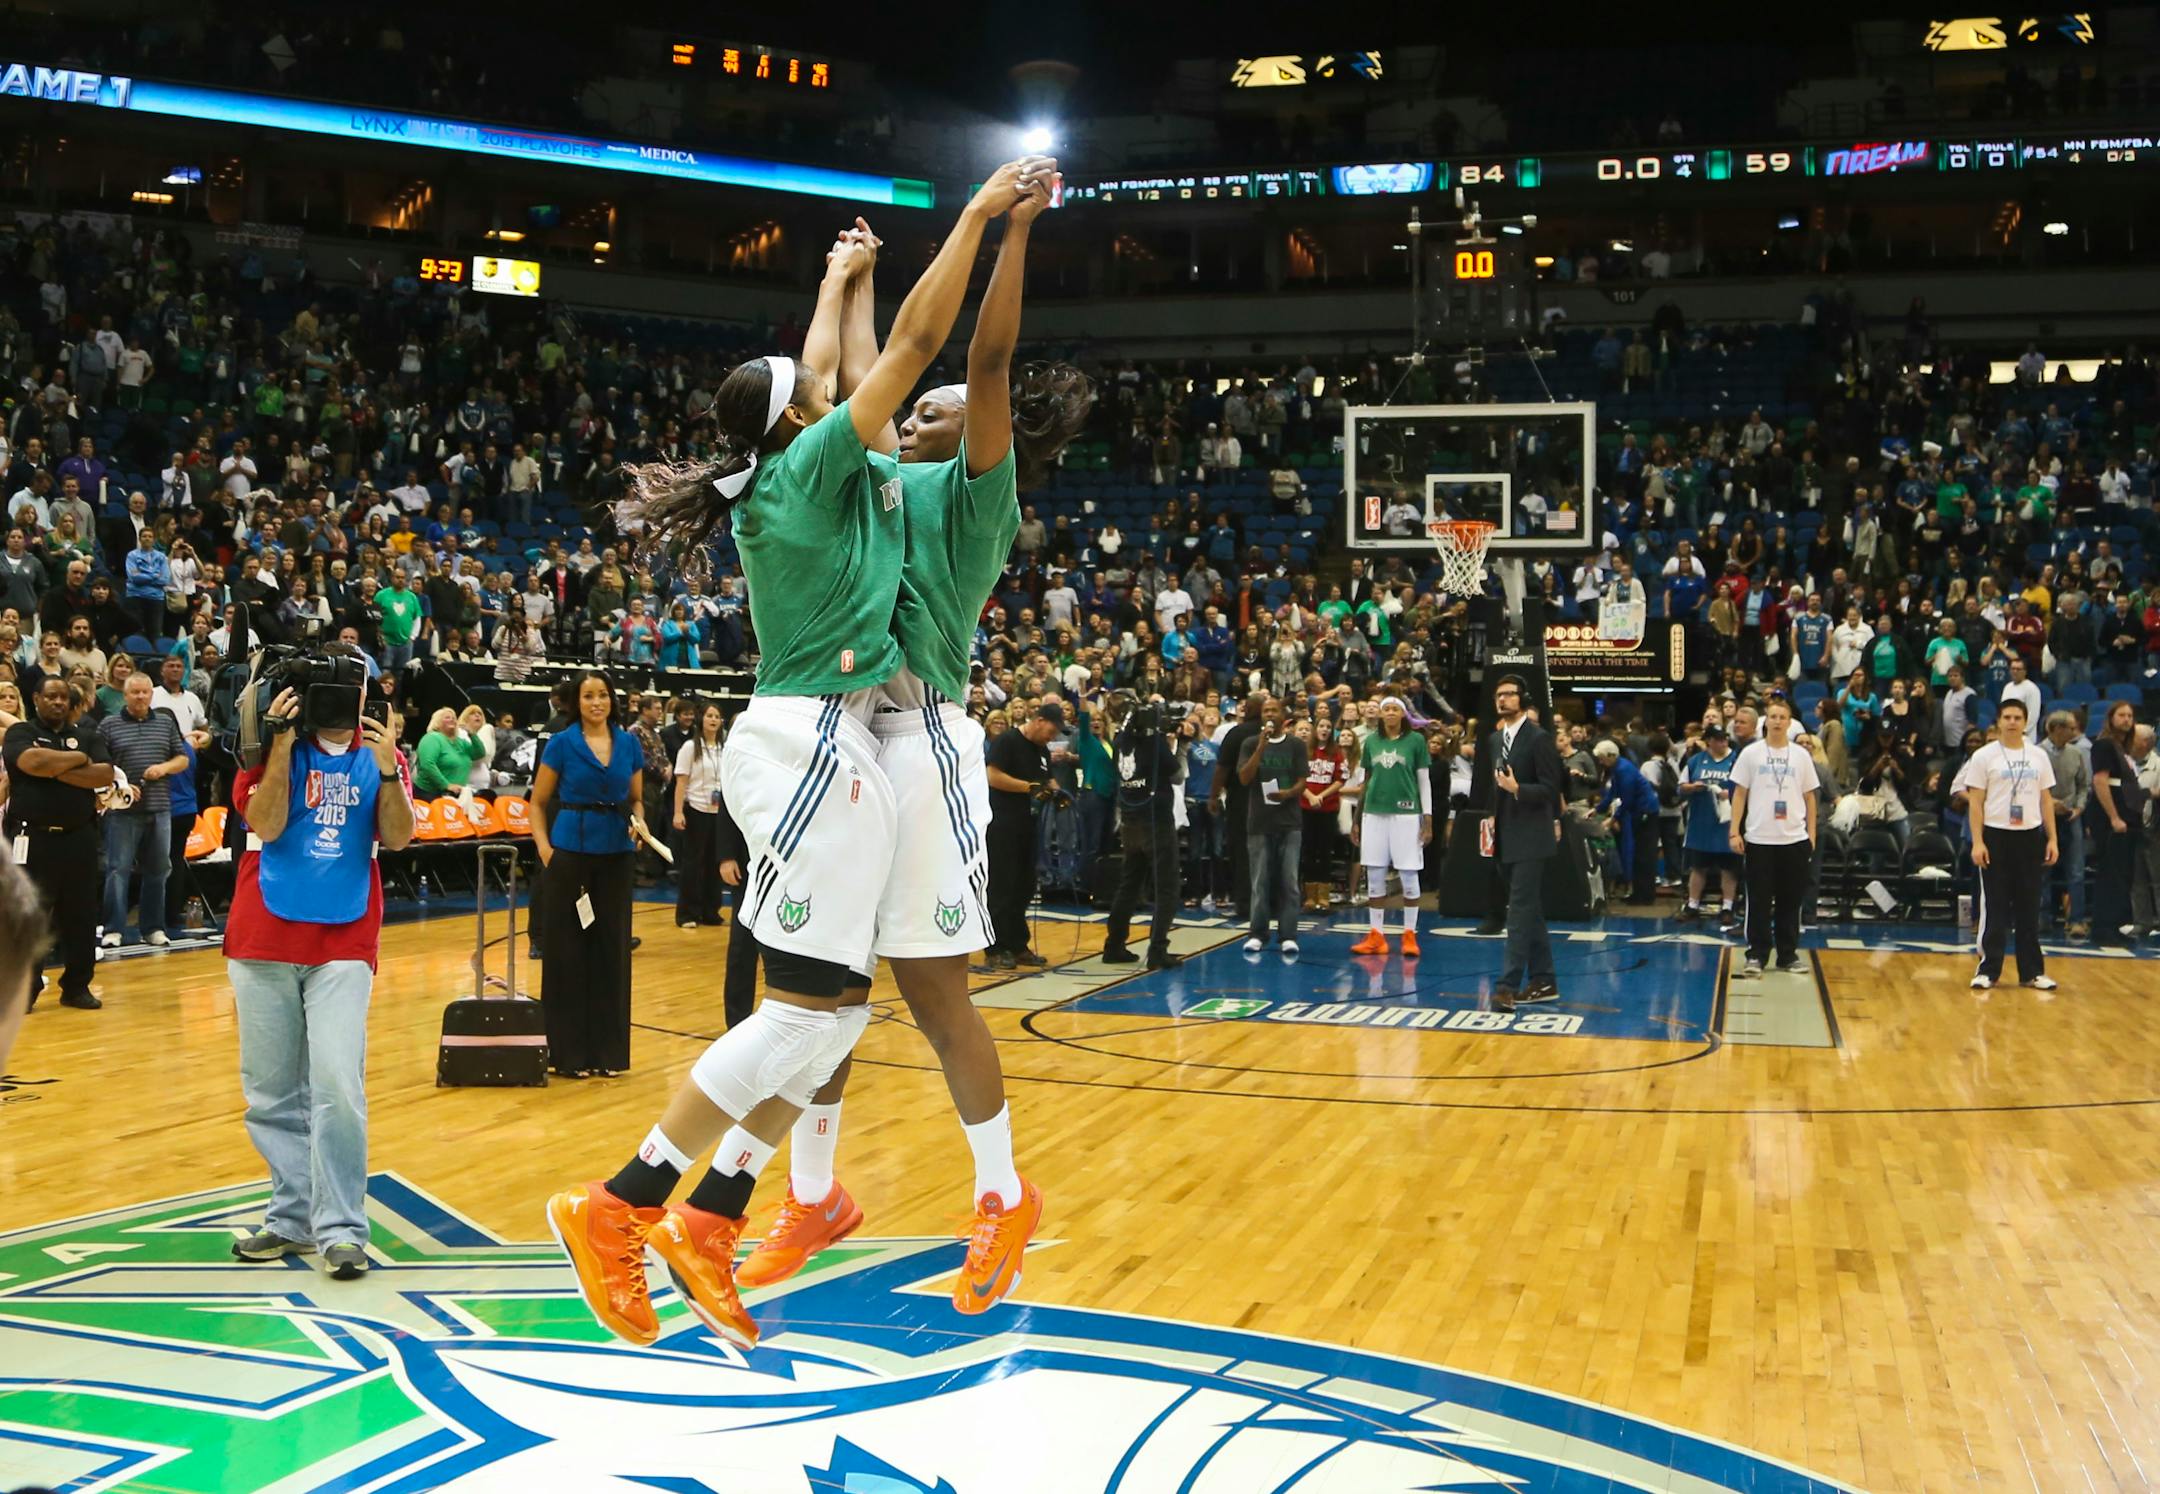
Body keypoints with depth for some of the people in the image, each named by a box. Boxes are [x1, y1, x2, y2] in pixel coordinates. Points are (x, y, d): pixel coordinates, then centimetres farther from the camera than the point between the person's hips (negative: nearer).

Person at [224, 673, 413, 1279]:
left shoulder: (379, 753, 8)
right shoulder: (273, 746, 5)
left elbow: (398, 837, -4)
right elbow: (267, 825, -10)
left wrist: (387, 769, -18)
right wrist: (282, 745, -15)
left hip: (343, 945, -1)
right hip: (264, 939, 1)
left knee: (337, 1087, -12)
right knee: (271, 1092, 6)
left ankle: (340, 1229, -7)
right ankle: (291, 1219, 18)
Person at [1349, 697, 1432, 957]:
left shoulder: (1416, 740, 1)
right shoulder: (1371, 741, 10)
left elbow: (1424, 781, 2)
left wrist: (1428, 818, -3)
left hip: (1406, 814, -3)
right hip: (1374, 814, 3)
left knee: (1409, 875, -1)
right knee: (1374, 876, 5)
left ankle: (1409, 935, 7)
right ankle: (1377, 936, 12)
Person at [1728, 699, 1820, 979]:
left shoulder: (1801, 755, 6)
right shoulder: (1751, 753, 2)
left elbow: (1809, 797, 11)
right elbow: (1739, 794, 3)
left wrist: (1812, 834, 6)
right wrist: (1735, 832, -4)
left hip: (1794, 839, 2)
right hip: (1759, 839, -1)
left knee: (1790, 900, 6)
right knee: (1759, 900, 1)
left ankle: (1788, 955, 15)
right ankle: (1756, 955, 7)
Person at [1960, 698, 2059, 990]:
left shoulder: (2038, 756, 9)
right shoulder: (1984, 756, -1)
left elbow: (2046, 800, 12)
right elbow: (1975, 802, -4)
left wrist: (2052, 839, 6)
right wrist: (1977, 842, -11)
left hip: (2030, 836, 3)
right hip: (1996, 836, -3)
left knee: (2029, 908, 7)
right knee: (1994, 908, 0)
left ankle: (2032, 971, 13)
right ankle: (1988, 969, 5)